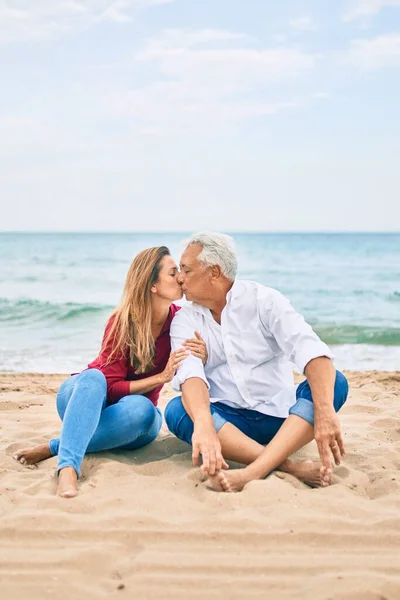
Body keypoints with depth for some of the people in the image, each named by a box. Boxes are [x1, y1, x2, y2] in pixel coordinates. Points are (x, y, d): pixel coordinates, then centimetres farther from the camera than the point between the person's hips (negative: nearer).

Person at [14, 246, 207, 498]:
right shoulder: (123, 321, -19)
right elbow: (111, 387, -20)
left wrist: (202, 359, -27)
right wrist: (162, 376, -29)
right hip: (84, 398, -2)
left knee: (141, 409, -35)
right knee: (94, 377, -37)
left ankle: (54, 447, -29)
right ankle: (68, 467, -52)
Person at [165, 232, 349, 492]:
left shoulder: (263, 299, -4)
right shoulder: (185, 320, 1)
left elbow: (310, 350, -20)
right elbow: (190, 373, -18)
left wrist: (324, 412, -38)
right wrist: (203, 424, -40)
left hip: (279, 416, 0)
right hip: (227, 421, 1)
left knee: (335, 383, -25)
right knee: (177, 410, -27)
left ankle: (253, 471, -43)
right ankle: (291, 465, -37)